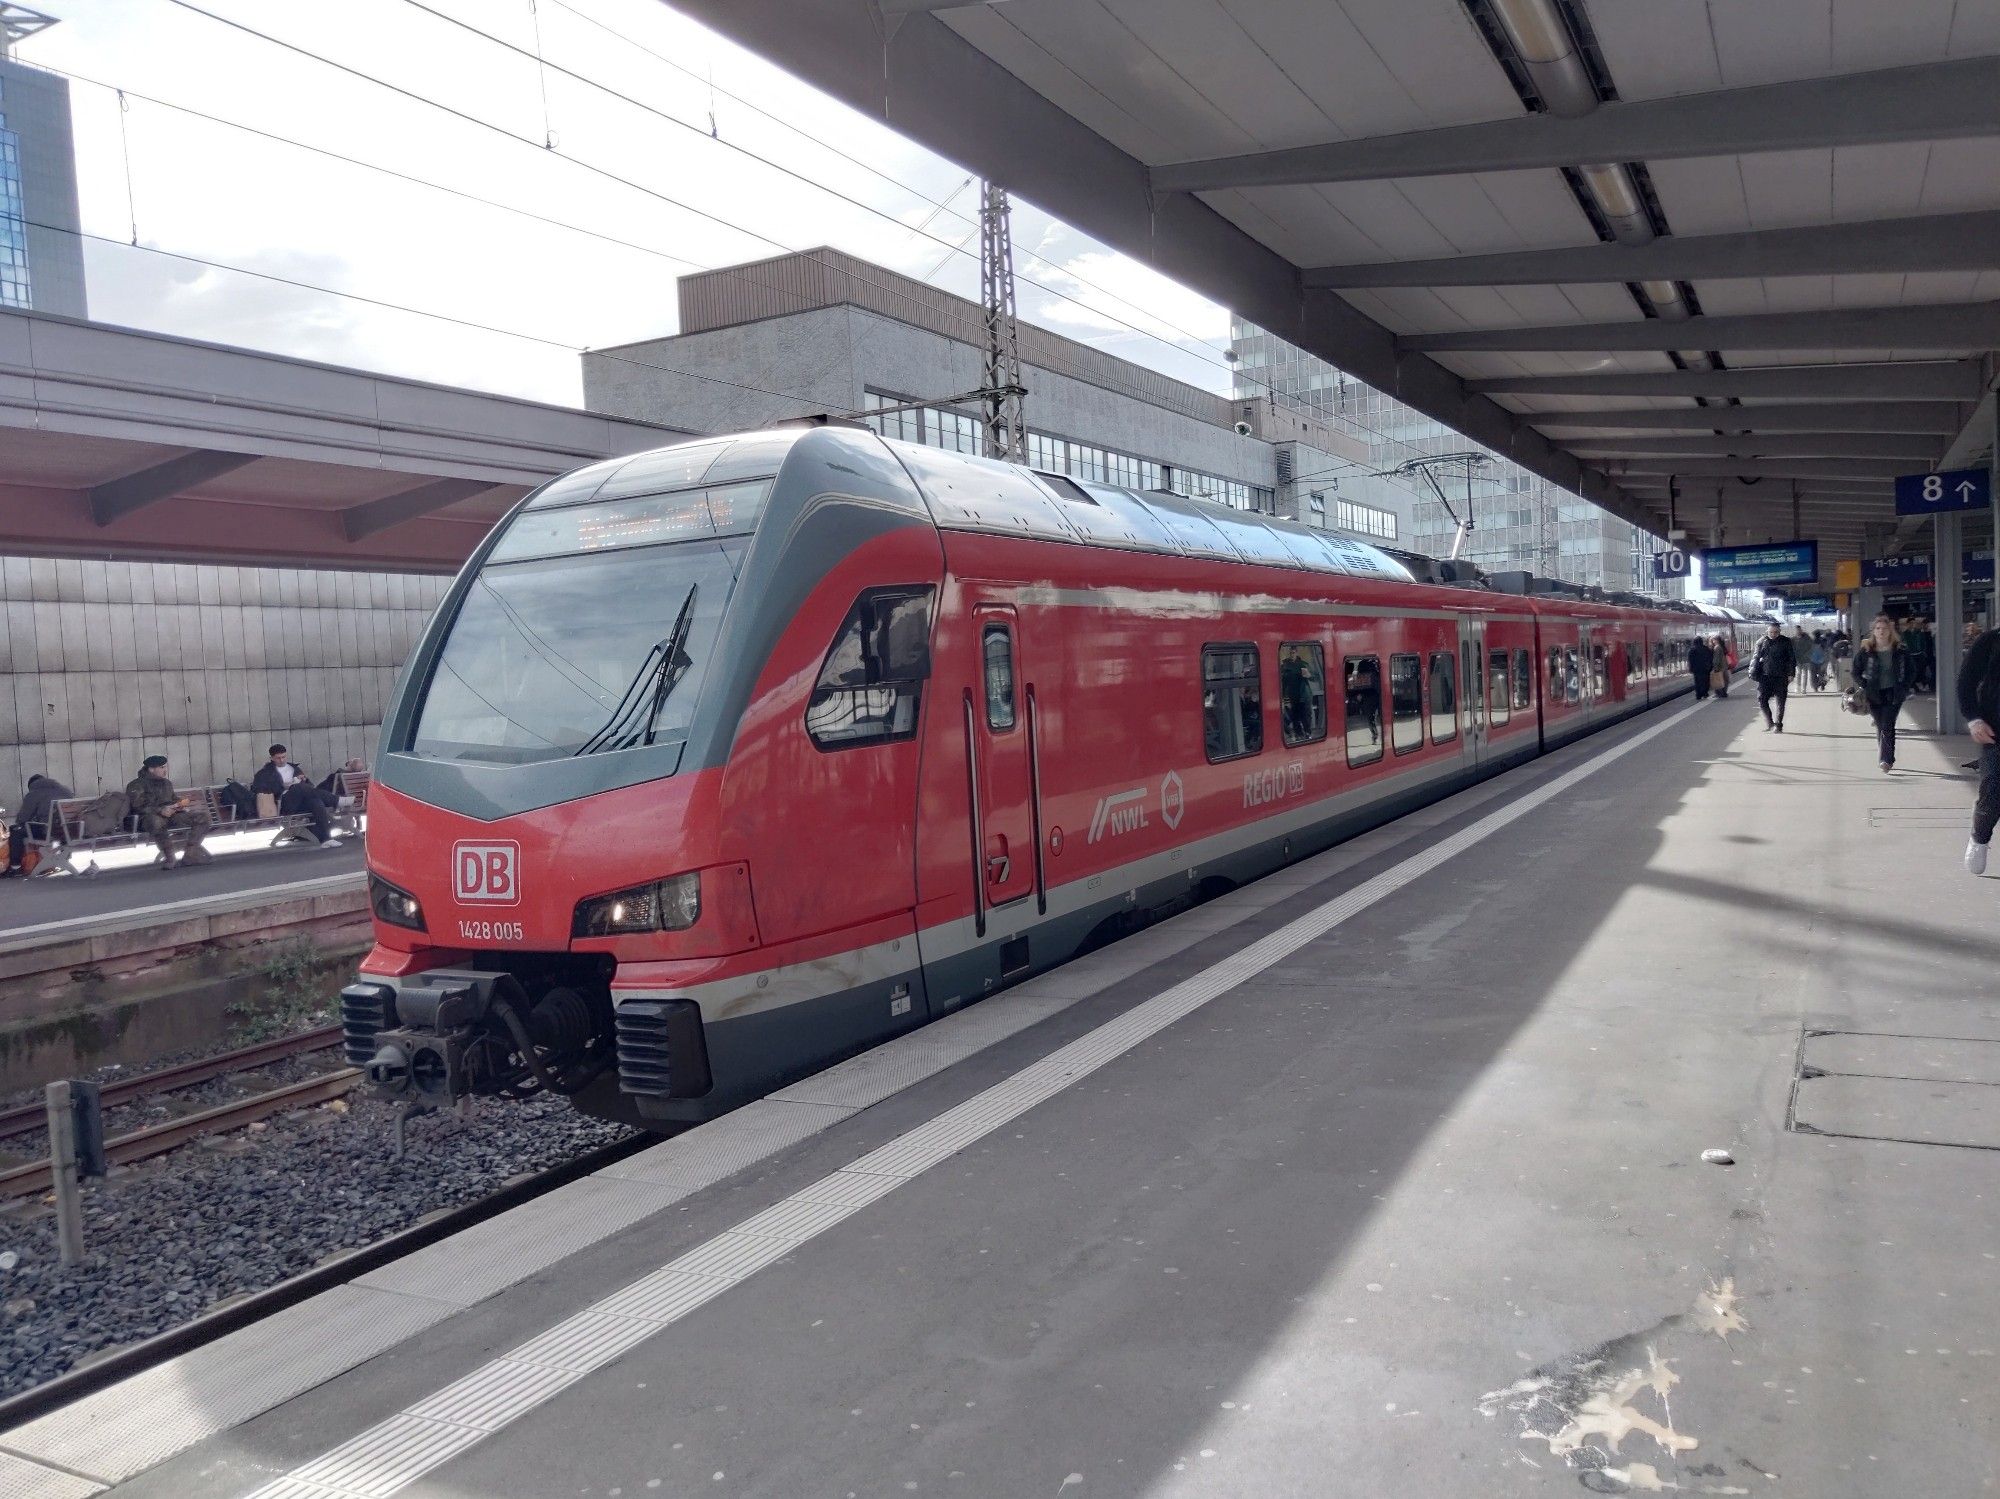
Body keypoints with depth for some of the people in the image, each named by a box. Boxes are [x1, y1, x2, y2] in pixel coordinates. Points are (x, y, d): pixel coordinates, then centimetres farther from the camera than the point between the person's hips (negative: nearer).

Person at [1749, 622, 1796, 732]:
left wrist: (1790, 674, -3)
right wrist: (1753, 673, 1)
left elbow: (1792, 659, 4)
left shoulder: (1785, 642, 1)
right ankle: (1769, 723, 10)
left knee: (1780, 702, 3)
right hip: (1765, 676, 1)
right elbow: (1755, 658, 9)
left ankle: (1778, 725, 13)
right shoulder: (1762, 642, 5)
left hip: (1780, 677, -1)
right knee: (1762, 700, -6)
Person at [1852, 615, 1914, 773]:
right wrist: (1865, 687, -7)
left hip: (1894, 693, -2)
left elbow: (1911, 670, 7)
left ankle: (1886, 760, -16)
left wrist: (1903, 687, -4)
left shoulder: (1901, 650, -1)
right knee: (1880, 727, 9)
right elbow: (1856, 672, 6)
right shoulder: (1865, 651, 0)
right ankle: (1887, 760, 22)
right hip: (1874, 695, 2)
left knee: (1887, 725, -14)